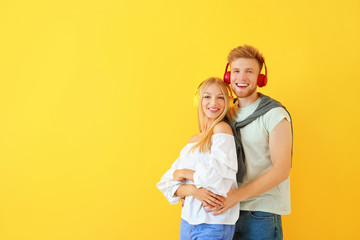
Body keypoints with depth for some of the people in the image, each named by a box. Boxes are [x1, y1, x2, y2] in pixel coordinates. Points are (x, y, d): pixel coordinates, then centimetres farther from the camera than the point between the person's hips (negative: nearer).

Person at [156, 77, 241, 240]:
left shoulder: (222, 129, -8)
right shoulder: (193, 141, 12)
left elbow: (218, 176, -20)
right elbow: (167, 184, 7)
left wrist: (183, 173, -4)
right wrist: (193, 190, -13)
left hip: (214, 224, -6)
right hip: (188, 220, 6)